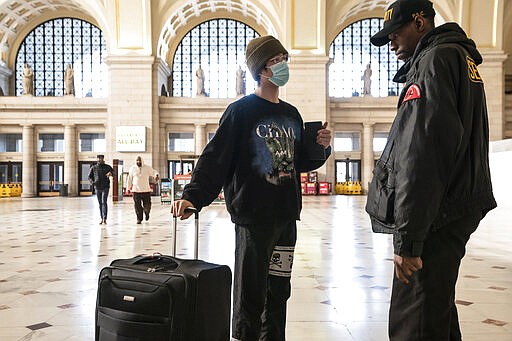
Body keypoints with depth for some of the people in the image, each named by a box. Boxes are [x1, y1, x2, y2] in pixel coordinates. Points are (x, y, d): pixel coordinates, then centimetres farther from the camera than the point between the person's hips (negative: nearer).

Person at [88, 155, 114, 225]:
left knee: (104, 202, -12)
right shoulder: (93, 168, 7)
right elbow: (90, 176, 11)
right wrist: (91, 181, -11)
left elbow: (112, 171, -13)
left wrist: (110, 173, -37)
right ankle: (102, 219, 17)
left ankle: (105, 219, -12)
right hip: (97, 188, 3)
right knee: (100, 203, 9)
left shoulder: (107, 167, 0)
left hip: (105, 187, -3)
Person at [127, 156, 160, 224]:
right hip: (136, 190, 0)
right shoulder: (132, 168, 5)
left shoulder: (147, 168, 1)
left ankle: (146, 213, 33)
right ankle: (139, 219, 13)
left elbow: (154, 172, 5)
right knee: (137, 206, -1)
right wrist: (128, 188, 14)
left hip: (146, 190, 0)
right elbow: (129, 179, 12)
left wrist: (156, 176, -19)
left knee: (147, 206, 1)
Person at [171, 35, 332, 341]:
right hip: (253, 217, -6)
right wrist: (193, 195, -25)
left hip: (287, 218, 6)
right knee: (250, 296, -1)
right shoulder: (241, 111, -5)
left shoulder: (292, 114, 15)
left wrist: (322, 147, 2)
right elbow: (215, 158, -13)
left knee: (278, 293, 14)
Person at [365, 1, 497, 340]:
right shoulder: (460, 56, 20)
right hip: (456, 210, 10)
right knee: (439, 312, 21)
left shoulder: (436, 60, -11)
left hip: (434, 216, -10)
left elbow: (422, 156, -22)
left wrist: (407, 237, -21)